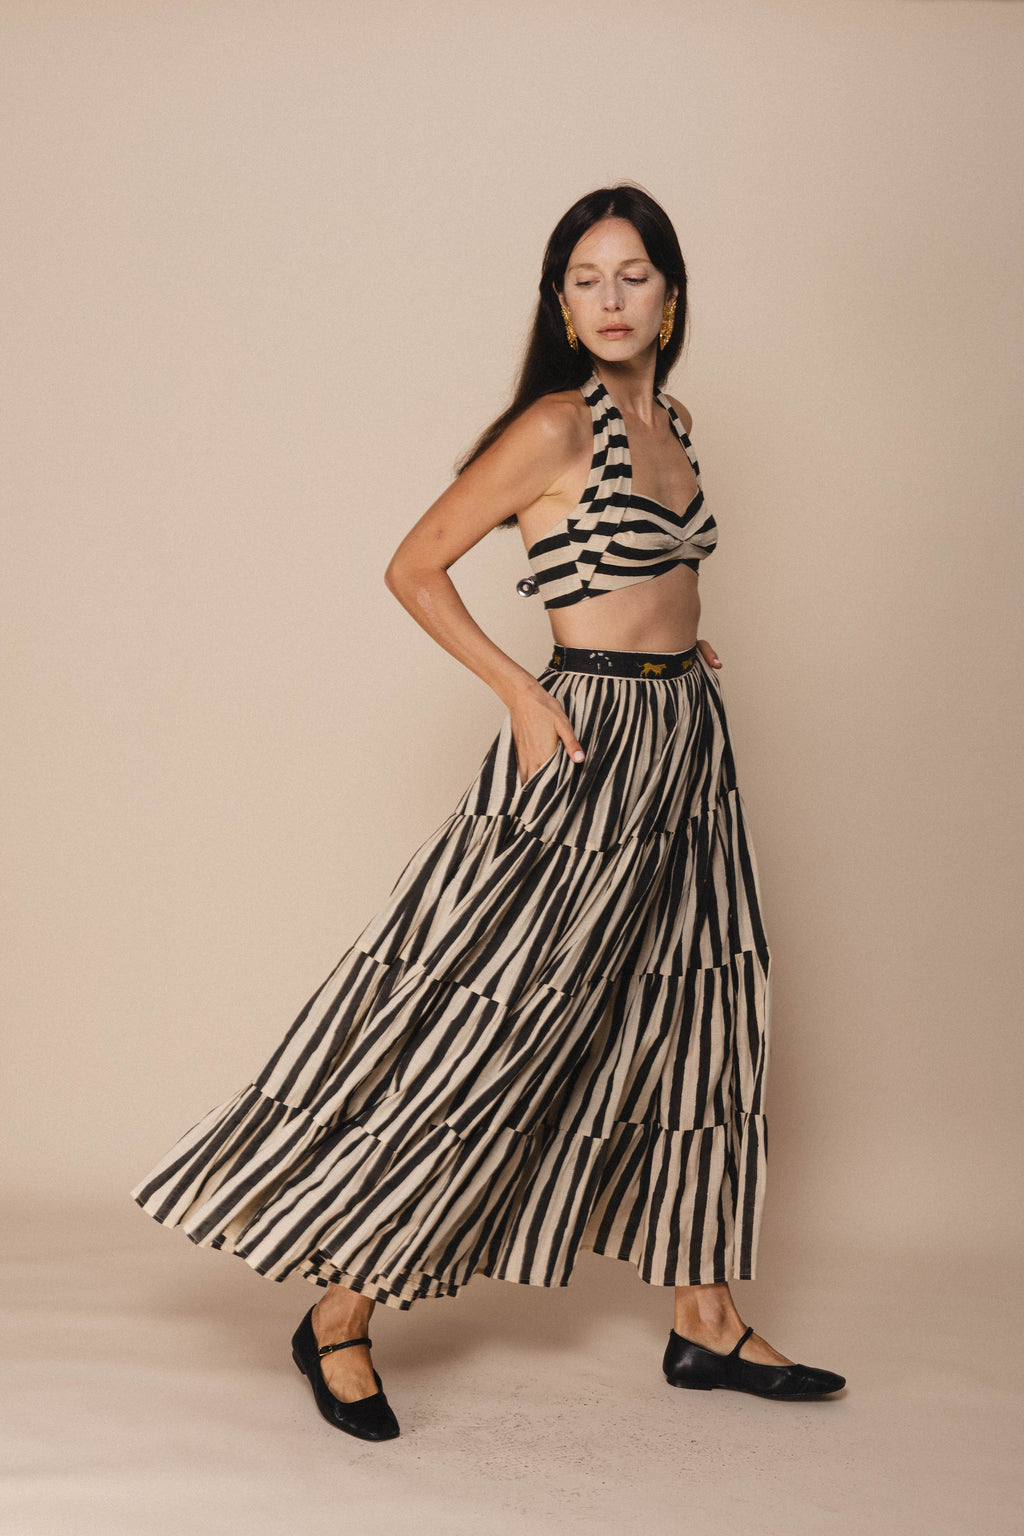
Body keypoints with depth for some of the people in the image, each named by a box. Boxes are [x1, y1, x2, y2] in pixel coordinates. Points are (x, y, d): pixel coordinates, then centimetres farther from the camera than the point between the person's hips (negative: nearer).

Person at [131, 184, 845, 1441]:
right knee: (488, 1033, -6)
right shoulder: (559, 423, -12)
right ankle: (340, 1314, 9)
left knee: (694, 1031, 12)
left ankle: (706, 1323, 25)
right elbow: (414, 569, -11)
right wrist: (522, 692, -16)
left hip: (685, 748, 9)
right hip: (586, 749, -8)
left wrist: (678, 648, 10)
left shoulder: (671, 422, 12)